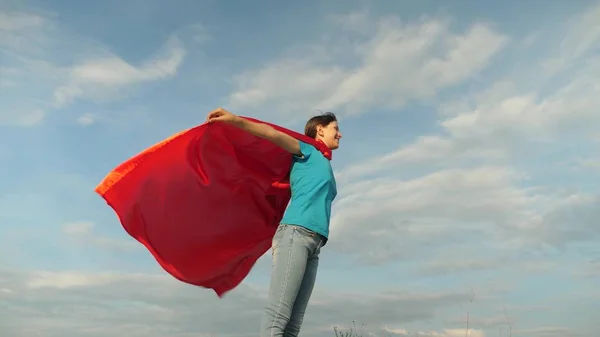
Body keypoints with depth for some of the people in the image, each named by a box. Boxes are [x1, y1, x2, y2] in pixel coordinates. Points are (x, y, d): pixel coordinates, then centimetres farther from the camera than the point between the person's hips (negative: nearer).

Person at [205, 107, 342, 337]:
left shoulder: (324, 164, 33)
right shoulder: (307, 151, 13)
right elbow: (275, 135, -3)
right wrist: (236, 120, -16)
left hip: (314, 243, 7)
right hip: (296, 233, -7)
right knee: (277, 315, -18)